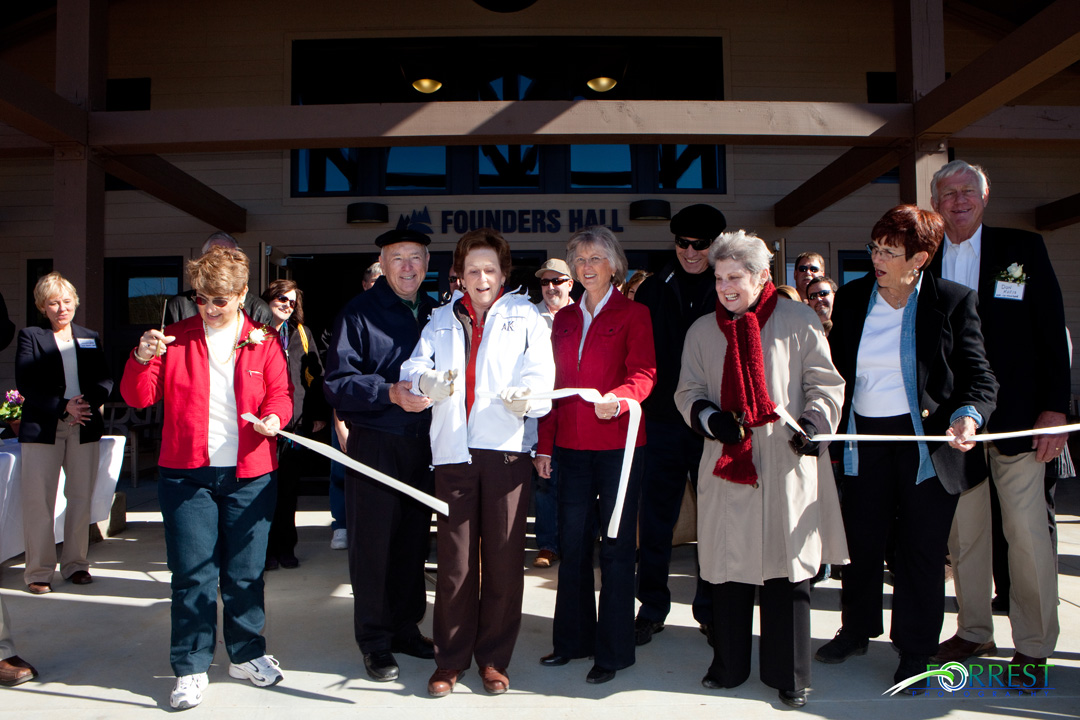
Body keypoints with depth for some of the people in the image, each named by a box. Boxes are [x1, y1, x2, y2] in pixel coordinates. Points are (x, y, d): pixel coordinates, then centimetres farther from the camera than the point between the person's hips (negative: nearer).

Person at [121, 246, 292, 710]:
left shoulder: (264, 343, 5)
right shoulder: (175, 339, 5)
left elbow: (281, 393, 5)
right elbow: (138, 398, 3)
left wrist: (274, 417, -16)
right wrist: (142, 359, -15)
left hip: (249, 474, 1)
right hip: (186, 474, 0)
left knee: (246, 571, 10)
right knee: (193, 573, 1)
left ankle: (246, 654, 28)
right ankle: (191, 667, 16)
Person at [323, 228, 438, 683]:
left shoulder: (435, 314, 12)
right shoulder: (359, 313, -5)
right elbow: (337, 383, -12)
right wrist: (390, 392, -23)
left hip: (423, 444, 5)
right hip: (374, 443, -5)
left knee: (414, 539, 14)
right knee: (373, 541, 2)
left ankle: (406, 627, 29)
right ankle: (375, 641, 16)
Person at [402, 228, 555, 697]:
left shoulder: (526, 317, 11)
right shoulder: (441, 320, 19)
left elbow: (541, 377, -1)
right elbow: (415, 368, 7)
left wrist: (524, 396, -24)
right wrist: (428, 381, -17)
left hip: (506, 451, -1)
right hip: (453, 451, 2)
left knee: (504, 560, 2)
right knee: (454, 560, 3)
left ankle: (494, 658, 17)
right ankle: (451, 659, 16)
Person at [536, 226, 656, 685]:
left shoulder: (633, 315, 1)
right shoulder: (564, 319, 14)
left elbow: (643, 373, -12)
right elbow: (555, 384, 13)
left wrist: (617, 399, -33)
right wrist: (545, 444, 8)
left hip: (617, 444, -4)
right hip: (572, 446, 5)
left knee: (615, 547, 2)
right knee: (573, 543, 10)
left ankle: (614, 651, 12)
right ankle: (573, 639, 24)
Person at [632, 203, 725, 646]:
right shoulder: (653, 290, 8)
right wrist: (643, 401, -2)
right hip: (663, 422, 1)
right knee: (655, 519, 6)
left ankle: (711, 610, 23)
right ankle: (652, 608, 20)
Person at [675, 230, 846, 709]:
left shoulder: (798, 321, 1)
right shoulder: (702, 330, 11)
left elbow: (826, 382, 3)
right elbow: (688, 392, 11)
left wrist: (814, 422, -14)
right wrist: (711, 418, -8)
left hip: (786, 464, -2)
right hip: (726, 465, 3)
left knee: (787, 568, 2)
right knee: (727, 565, 7)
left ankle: (788, 675, 18)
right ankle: (729, 666, 25)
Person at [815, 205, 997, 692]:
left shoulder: (952, 302, -6)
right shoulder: (851, 298, 3)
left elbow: (979, 376, -6)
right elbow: (835, 368, 7)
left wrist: (968, 415, -25)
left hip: (926, 439, -3)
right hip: (865, 438, 3)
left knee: (922, 548, 7)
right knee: (860, 541, 11)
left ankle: (915, 651, 23)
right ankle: (856, 631, 32)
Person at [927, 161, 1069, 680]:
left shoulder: (1023, 249, 3)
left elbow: (1051, 333, 0)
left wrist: (1054, 407, -7)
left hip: (1014, 416, -2)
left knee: (1027, 534, 0)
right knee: (962, 531, 10)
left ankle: (1034, 647, 14)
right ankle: (974, 632, 25)